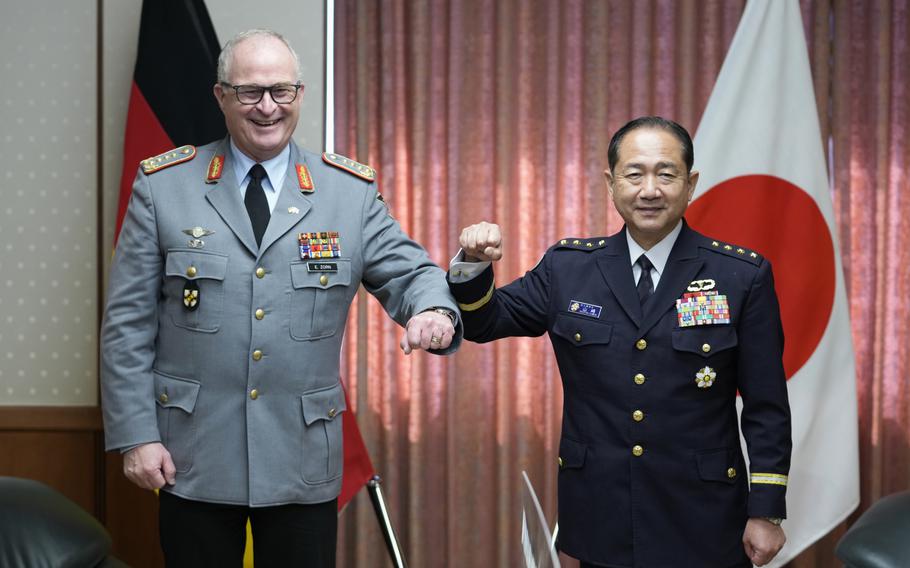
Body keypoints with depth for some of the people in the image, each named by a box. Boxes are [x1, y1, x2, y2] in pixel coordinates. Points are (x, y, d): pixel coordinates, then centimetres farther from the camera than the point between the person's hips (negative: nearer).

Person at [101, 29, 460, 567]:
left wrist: (434, 308, -23)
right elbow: (128, 323, 0)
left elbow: (408, 272, 2)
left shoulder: (351, 190, 3)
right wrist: (136, 435, -5)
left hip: (303, 461, 1)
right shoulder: (164, 184, 0)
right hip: (193, 458, -1)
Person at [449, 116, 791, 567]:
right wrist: (474, 264, -11)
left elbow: (766, 407, -2)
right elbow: (482, 322, 9)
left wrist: (767, 512, -4)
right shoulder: (568, 267, 3)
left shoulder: (743, 276, -3)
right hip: (601, 521, 2)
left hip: (700, 525, -2)